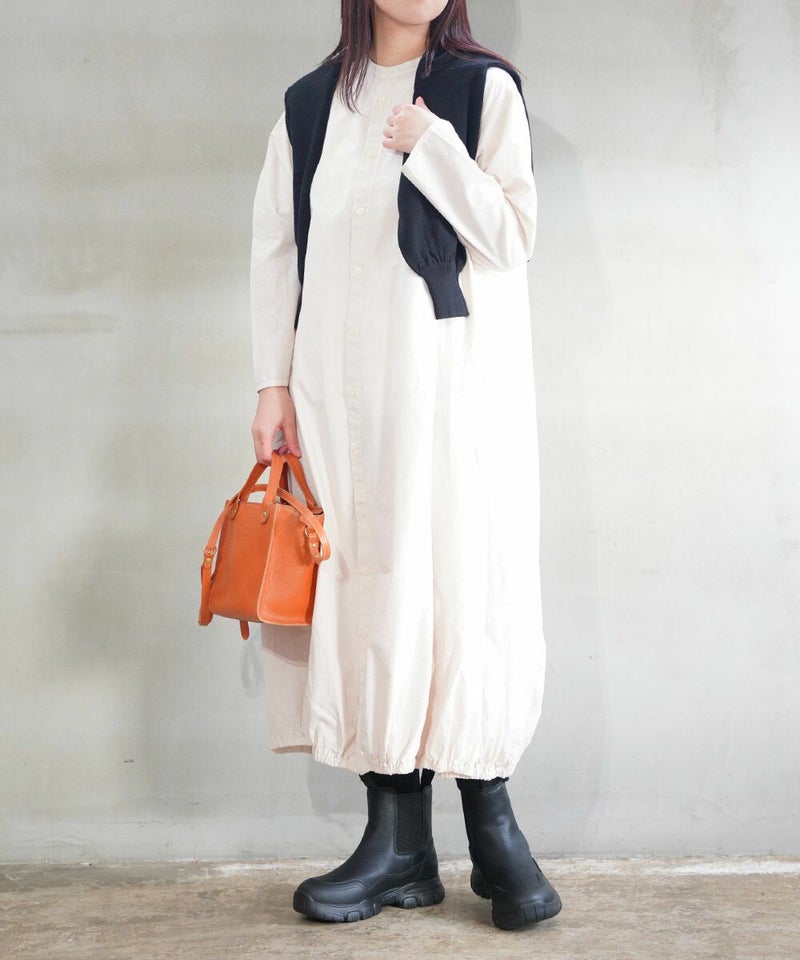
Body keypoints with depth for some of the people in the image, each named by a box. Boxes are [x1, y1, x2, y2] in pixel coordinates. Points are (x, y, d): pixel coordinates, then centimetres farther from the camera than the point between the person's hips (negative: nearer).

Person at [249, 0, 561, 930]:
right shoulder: (308, 105, 14)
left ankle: (492, 825, 7)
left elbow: (512, 237, -3)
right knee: (363, 582, 0)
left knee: (460, 575, -4)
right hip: (341, 386, 3)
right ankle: (399, 845, 8)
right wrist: (273, 385, 4)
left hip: (454, 375, -3)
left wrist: (430, 145, -9)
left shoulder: (484, 88, 6)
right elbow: (275, 250, 11)